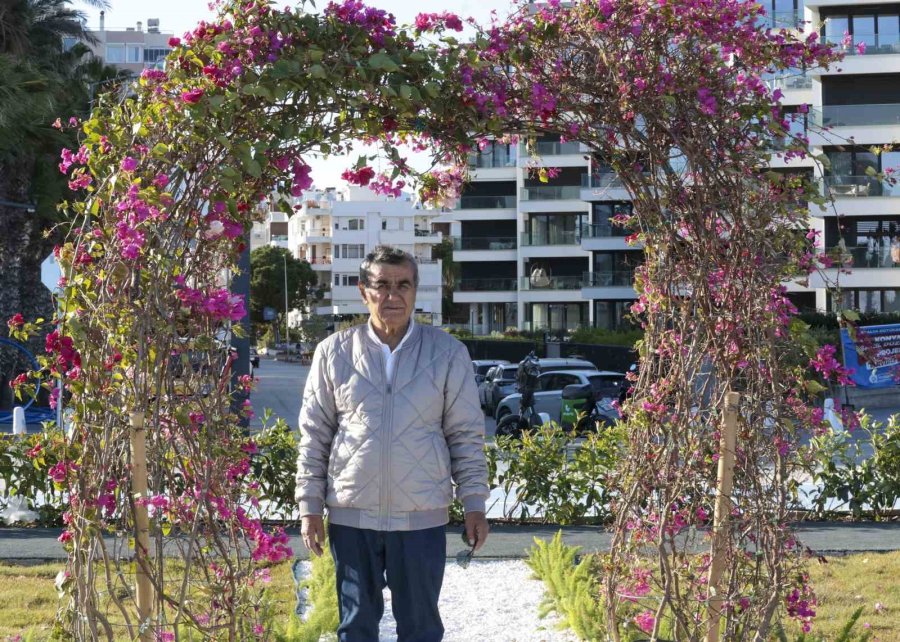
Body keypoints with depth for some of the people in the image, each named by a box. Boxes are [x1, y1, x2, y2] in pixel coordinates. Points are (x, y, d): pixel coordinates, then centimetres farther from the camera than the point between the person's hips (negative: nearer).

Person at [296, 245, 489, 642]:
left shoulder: (448, 354, 0)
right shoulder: (334, 353, 1)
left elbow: (467, 436, 4)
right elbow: (314, 436, 5)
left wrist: (474, 504, 0)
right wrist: (310, 506, 2)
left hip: (421, 517, 0)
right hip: (351, 515, 1)